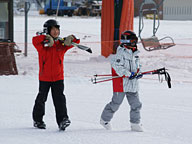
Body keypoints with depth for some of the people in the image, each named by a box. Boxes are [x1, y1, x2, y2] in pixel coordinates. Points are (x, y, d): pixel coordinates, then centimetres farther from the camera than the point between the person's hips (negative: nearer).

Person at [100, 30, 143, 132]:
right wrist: (128, 74, -24)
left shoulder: (135, 53, 14)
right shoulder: (121, 52, -13)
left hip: (133, 84, 7)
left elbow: (137, 65, 26)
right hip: (121, 83, -7)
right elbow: (116, 65, -20)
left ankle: (135, 124, 11)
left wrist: (138, 72, 4)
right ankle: (105, 119, 19)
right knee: (116, 102, 2)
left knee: (136, 104, 4)